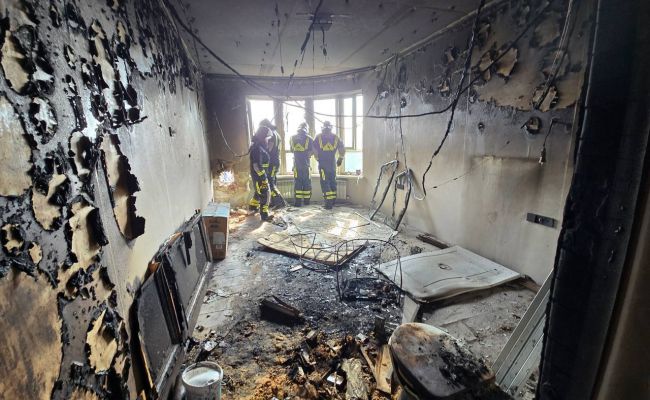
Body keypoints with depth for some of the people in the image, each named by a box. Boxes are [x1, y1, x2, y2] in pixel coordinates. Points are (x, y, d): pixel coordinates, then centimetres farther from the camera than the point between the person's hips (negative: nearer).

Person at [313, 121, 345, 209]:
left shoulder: (318, 137, -1)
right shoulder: (335, 137, 7)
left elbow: (314, 150, -7)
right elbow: (342, 149, 3)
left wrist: (318, 159, 7)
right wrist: (340, 159, 14)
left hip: (323, 163, -3)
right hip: (332, 163, 3)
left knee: (325, 182, -1)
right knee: (332, 181, 15)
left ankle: (328, 202, -7)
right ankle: (333, 200, 22)